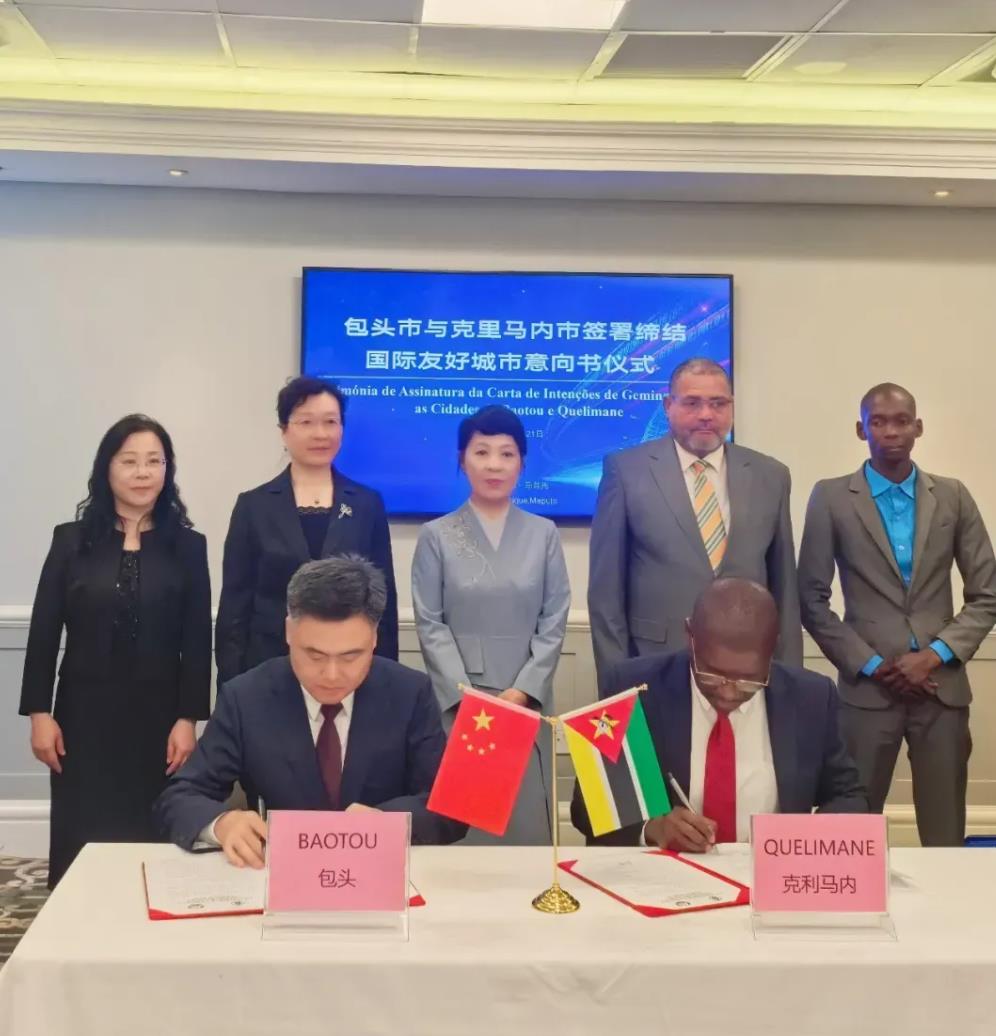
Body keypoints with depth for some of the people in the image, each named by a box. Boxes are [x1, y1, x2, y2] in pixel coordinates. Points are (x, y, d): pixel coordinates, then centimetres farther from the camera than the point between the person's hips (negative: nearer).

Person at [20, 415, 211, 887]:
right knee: (80, 843, 2)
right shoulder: (72, 540, 4)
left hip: (157, 717, 0)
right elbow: (43, 633, 3)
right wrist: (39, 713, -3)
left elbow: (197, 642, 0)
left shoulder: (188, 546, 3)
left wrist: (188, 719, -6)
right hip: (85, 715, 1)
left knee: (151, 841, 0)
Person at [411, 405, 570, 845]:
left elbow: (554, 622, 3)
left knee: (525, 815, 0)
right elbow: (430, 625, -1)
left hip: (526, 700, 1)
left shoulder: (543, 534, 8)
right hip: (457, 700, -1)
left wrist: (521, 691, -8)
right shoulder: (437, 536, 4)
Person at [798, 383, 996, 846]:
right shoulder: (831, 498, 1)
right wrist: (868, 665, -8)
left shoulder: (953, 497, 7)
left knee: (945, 833, 6)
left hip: (942, 685, 2)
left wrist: (937, 654, -8)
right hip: (868, 687, -1)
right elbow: (813, 600, 0)